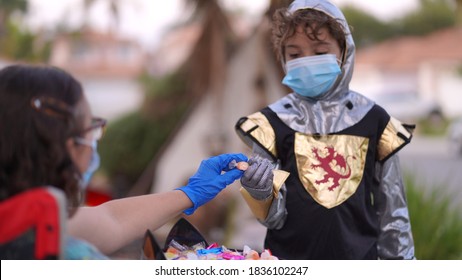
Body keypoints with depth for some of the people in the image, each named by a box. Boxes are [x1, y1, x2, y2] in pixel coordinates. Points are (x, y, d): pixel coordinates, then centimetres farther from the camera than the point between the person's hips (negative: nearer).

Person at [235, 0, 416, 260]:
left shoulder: (373, 120, -3)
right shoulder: (275, 121, -6)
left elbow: (392, 209, 5)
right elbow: (273, 217, -7)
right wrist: (262, 195, -26)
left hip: (359, 257, 1)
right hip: (290, 257, -1)